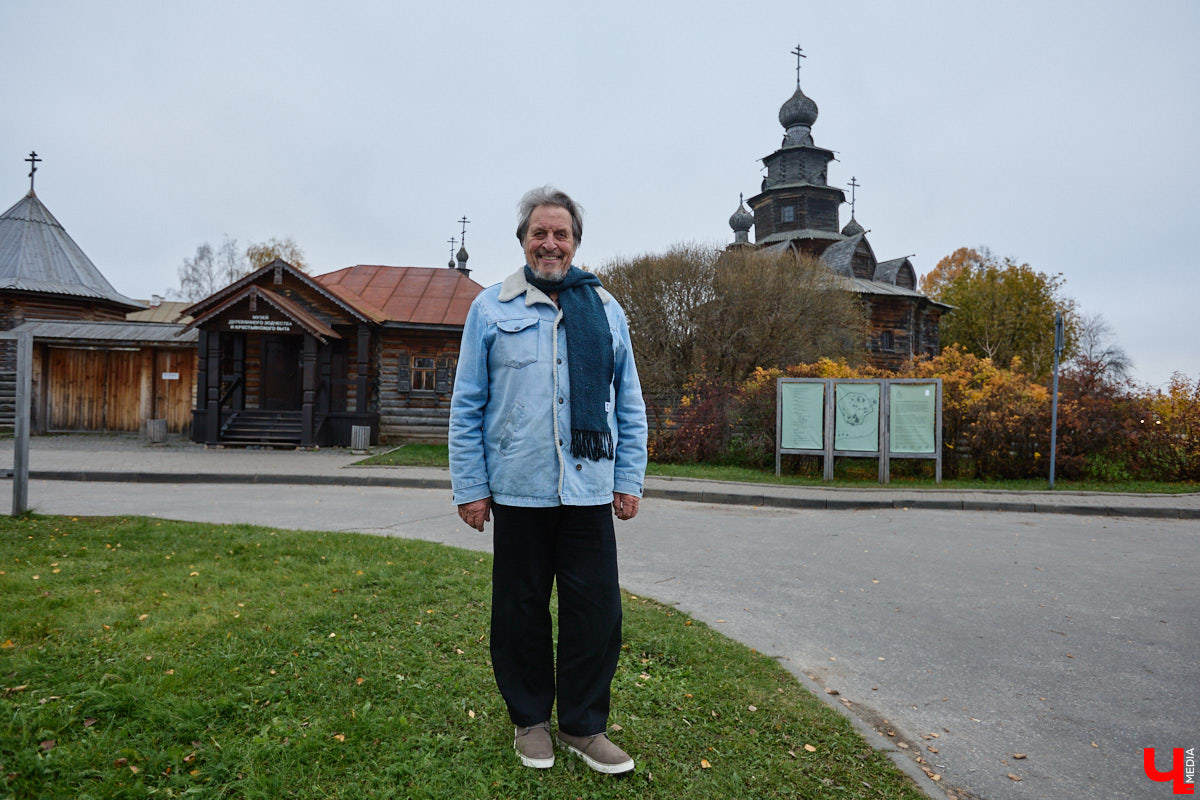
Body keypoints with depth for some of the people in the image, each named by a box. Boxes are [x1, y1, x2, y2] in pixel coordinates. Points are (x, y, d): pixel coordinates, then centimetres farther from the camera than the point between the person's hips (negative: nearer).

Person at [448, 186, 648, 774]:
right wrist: (470, 488, -1)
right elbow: (467, 407, 4)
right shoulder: (491, 309, 5)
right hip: (518, 492, -1)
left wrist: (630, 479, 6)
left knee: (596, 612, 5)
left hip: (590, 492, 2)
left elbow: (629, 405, 12)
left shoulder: (606, 311, 11)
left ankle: (584, 726, 24)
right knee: (522, 612, 10)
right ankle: (530, 720, 31)